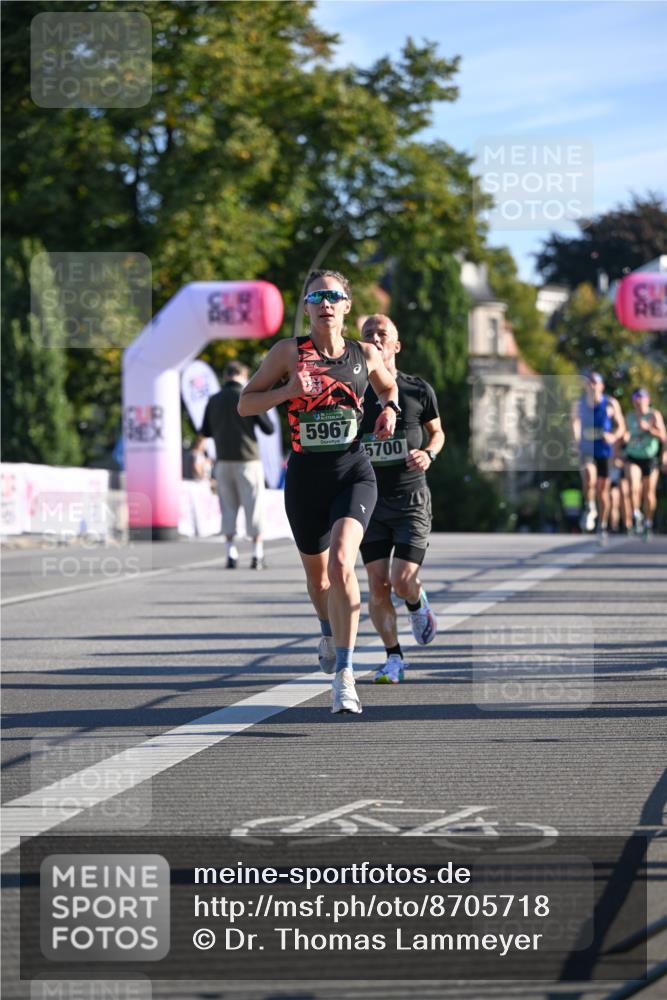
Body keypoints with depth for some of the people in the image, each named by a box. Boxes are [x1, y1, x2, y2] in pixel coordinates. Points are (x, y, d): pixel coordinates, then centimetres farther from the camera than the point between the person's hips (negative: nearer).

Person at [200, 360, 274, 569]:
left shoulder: (214, 401, 3)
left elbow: (205, 433, 12)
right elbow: (269, 429, -5)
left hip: (224, 462, 3)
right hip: (248, 460, -3)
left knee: (228, 507, 9)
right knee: (254, 507, 2)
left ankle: (231, 554, 4)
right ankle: (257, 554, 1)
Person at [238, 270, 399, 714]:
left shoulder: (366, 355, 3)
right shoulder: (289, 352, -2)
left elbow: (389, 387, 25)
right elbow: (245, 404, 0)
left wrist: (390, 410, 3)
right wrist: (287, 391, -16)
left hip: (354, 474, -1)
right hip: (305, 475, 1)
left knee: (341, 563, -23)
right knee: (317, 573, 16)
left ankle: (344, 675, -21)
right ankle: (329, 633, 51)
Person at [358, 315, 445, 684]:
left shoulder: (418, 390, 0)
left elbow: (437, 432, 15)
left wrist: (428, 453, -6)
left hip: (411, 500, -1)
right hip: (370, 499, 2)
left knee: (402, 582, -12)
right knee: (377, 584, -4)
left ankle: (417, 604, 24)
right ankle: (393, 659, 10)